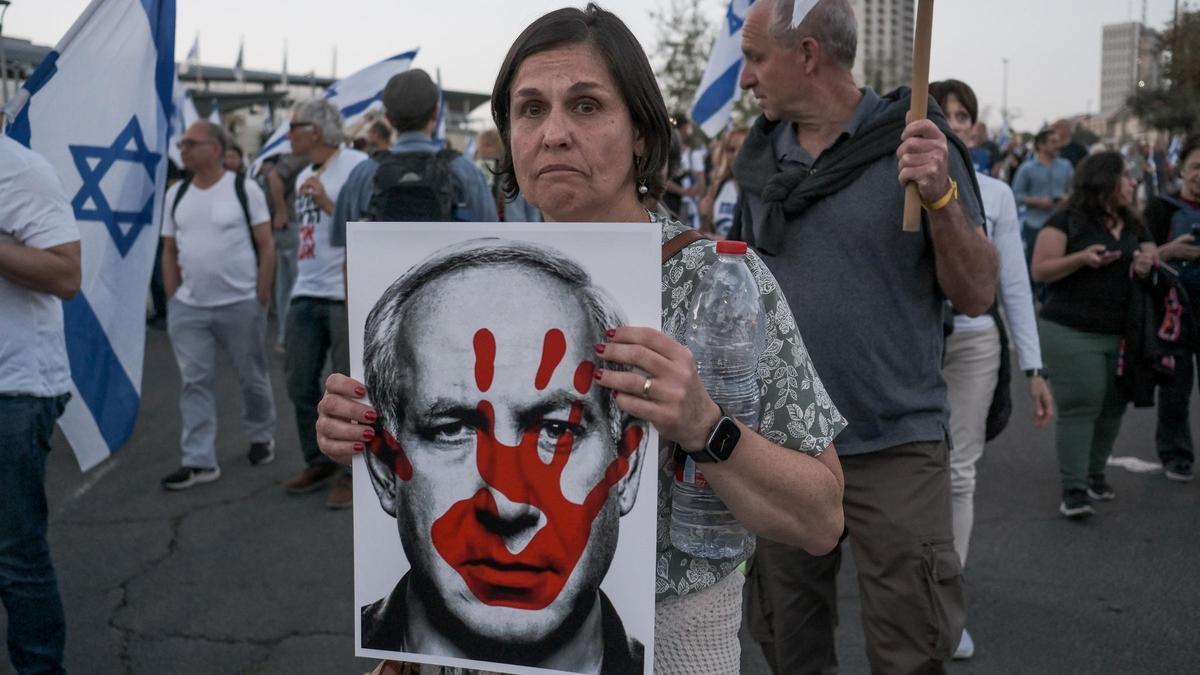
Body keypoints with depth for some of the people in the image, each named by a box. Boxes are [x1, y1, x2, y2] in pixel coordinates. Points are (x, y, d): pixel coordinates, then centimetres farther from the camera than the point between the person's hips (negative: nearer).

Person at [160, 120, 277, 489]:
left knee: (252, 377, 10)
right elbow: (169, 251, 14)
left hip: (240, 305, -4)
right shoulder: (176, 194, 9)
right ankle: (199, 461, 7)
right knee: (194, 382, 2)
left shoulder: (244, 189, -5)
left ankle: (261, 437, 32)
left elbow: (266, 247, -5)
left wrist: (261, 298, -9)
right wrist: (173, 299, 7)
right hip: (188, 307, 4)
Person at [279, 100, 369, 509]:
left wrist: (328, 203, -15)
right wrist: (299, 282, 19)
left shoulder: (357, 166, -8)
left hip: (347, 295, -8)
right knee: (301, 386, 10)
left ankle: (353, 474, 10)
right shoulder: (303, 176, 17)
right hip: (305, 295, 8)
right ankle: (318, 463, 25)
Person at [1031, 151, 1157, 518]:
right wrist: (1081, 258, -23)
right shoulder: (1066, 222, -4)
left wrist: (1148, 265, -7)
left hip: (1122, 336, 6)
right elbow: (1040, 270, -8)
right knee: (1079, 407, -7)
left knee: (1113, 407, 10)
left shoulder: (1135, 228, 16)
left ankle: (1094, 474, 28)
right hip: (1072, 334, -6)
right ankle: (1073, 489, -2)